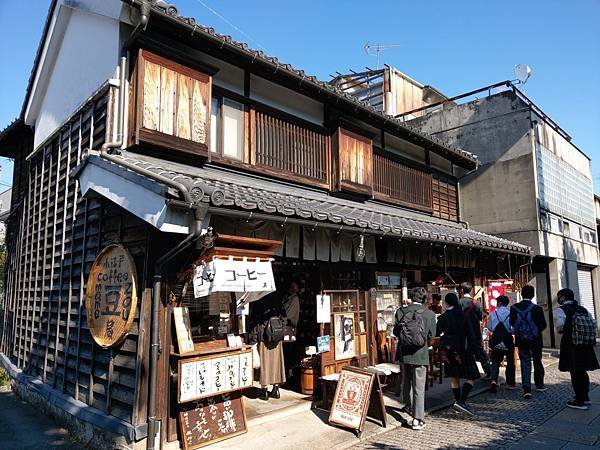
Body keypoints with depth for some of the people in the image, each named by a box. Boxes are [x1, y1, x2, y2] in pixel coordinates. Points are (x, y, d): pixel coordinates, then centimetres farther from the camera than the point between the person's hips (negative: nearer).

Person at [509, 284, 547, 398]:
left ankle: (527, 390, -1)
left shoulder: (514, 308, -9)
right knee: (537, 362, 18)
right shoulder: (537, 308, -14)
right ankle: (539, 385, 33)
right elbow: (543, 325, -9)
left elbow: (511, 323, -2)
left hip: (521, 340, 1)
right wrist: (536, 330, 11)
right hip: (535, 339, -1)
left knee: (525, 363, 5)